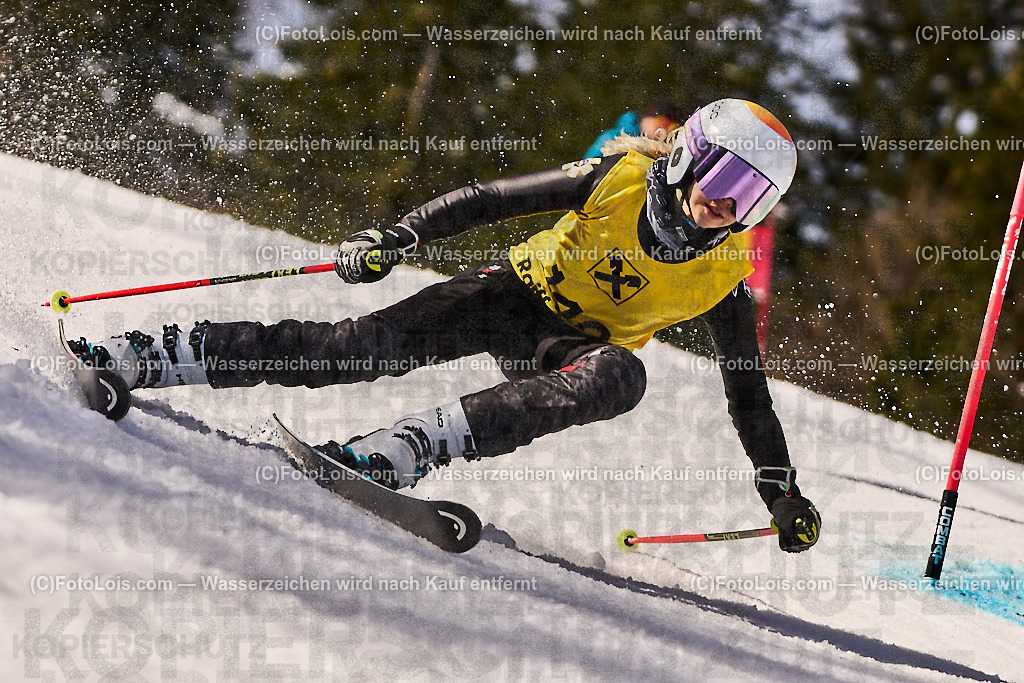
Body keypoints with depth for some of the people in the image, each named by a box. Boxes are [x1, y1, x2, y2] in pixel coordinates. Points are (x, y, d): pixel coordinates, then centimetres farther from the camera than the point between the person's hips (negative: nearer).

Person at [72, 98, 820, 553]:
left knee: (623, 376, -36)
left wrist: (784, 492, -4)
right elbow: (487, 199, -10)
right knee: (370, 343, -24)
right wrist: (400, 236, -22)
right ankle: (141, 356, -22)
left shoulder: (724, 273, -9)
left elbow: (748, 391, -1)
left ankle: (403, 449, -49)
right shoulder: (617, 179, -14)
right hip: (517, 293, -1)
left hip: (570, 352, 1)